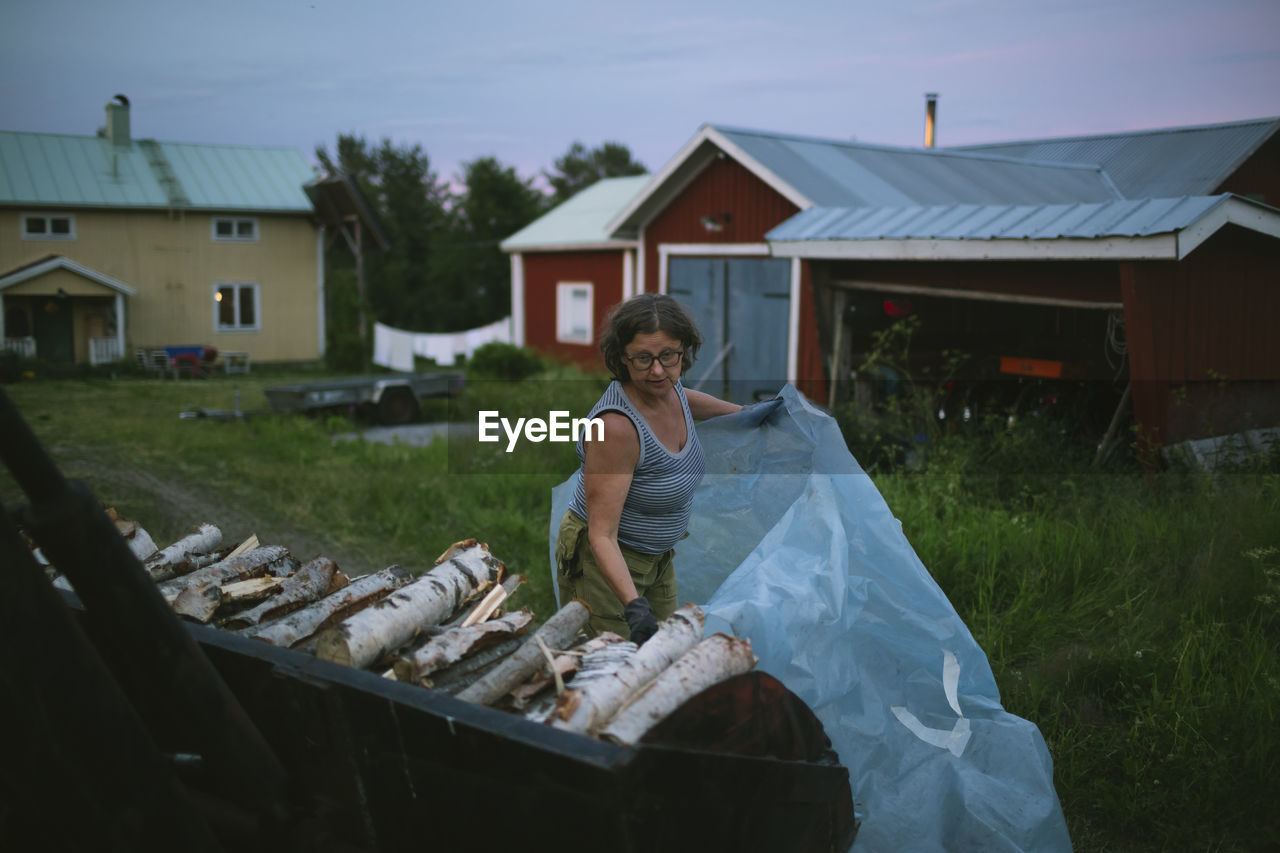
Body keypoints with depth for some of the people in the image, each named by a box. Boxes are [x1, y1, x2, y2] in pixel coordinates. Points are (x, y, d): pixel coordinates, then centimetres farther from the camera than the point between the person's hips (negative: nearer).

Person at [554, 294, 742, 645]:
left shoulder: (674, 391, -7)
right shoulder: (616, 425, -32)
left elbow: (698, 403, 22)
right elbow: (602, 535, -31)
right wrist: (634, 606, -42)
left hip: (657, 559, 8)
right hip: (603, 563, -8)